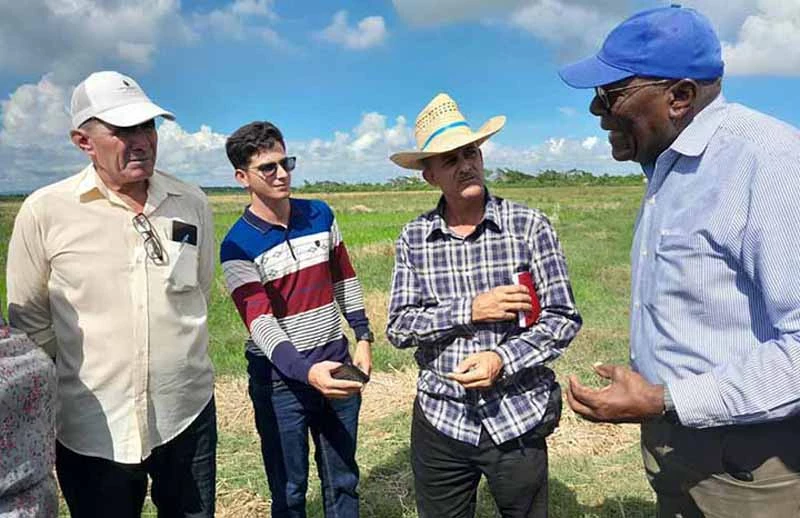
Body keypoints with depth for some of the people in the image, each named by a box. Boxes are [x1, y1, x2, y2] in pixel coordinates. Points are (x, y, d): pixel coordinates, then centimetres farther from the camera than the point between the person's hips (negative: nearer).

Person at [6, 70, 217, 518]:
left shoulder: (192, 203, -2)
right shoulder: (45, 211, -9)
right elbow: (29, 321, 0)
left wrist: (175, 355, 12)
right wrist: (80, 383, 3)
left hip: (189, 414, 2)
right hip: (91, 430, -2)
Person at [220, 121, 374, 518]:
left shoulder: (321, 216, 2)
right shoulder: (238, 246, -13)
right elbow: (260, 322, -22)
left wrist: (363, 338, 5)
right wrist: (305, 371, -37)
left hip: (336, 363, 4)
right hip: (280, 377, -3)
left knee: (343, 479, 17)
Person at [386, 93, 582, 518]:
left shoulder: (528, 225, -8)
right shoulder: (414, 238, -2)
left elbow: (563, 319, -8)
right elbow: (398, 327, -5)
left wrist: (502, 358, -23)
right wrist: (470, 311, -19)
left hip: (517, 421, -1)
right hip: (439, 420, 2)